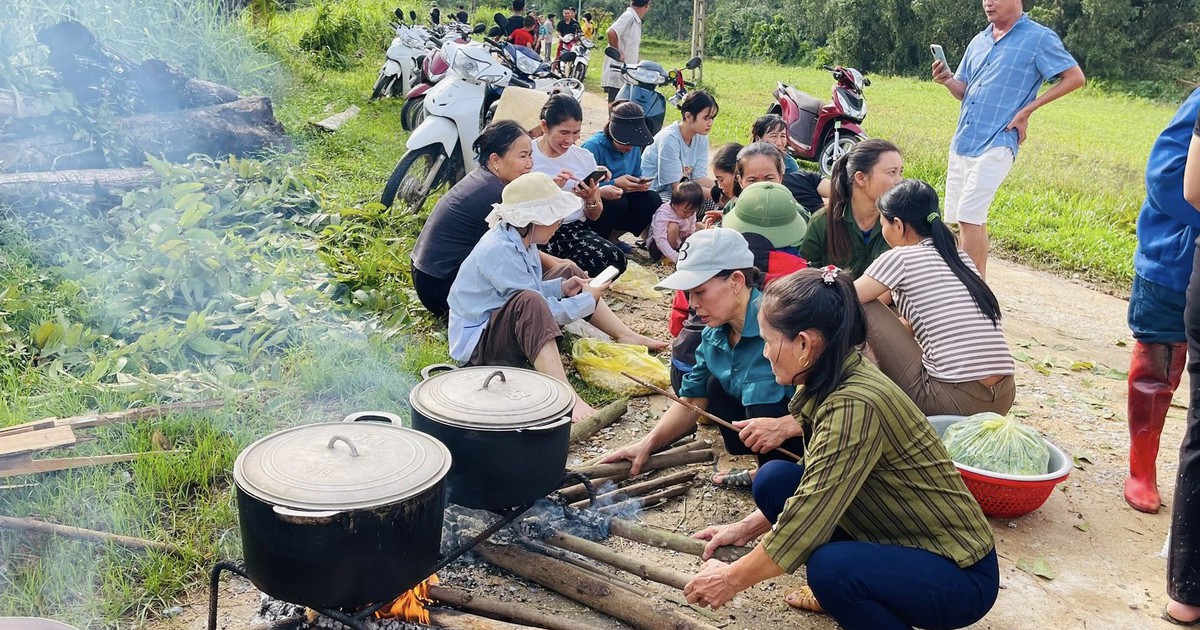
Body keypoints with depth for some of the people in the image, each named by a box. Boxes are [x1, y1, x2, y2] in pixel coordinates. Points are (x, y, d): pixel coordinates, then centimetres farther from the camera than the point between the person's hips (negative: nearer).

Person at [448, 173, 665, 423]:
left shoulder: (518, 238, 0)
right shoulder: (499, 251, -28)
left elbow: (531, 287, 15)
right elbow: (532, 303, -24)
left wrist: (562, 286, -2)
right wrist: (588, 299, -13)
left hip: (511, 327, 11)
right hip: (476, 344, -11)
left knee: (567, 272, 16)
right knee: (530, 303, -41)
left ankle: (625, 336, 18)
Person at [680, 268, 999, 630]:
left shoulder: (855, 406, -30)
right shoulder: (833, 384, -3)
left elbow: (805, 522, -28)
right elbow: (815, 482, 12)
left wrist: (732, 580, -15)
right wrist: (745, 528, 8)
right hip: (898, 538, 8)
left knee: (831, 566, -34)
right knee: (775, 479, -4)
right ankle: (839, 592, 14)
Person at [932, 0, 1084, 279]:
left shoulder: (1039, 38, -4)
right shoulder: (979, 41, 14)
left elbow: (1075, 78, -4)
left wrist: (1027, 110, -8)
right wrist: (947, 80, -5)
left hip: (996, 144, -7)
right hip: (961, 143, 7)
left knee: (969, 217, -16)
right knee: (967, 219, 10)